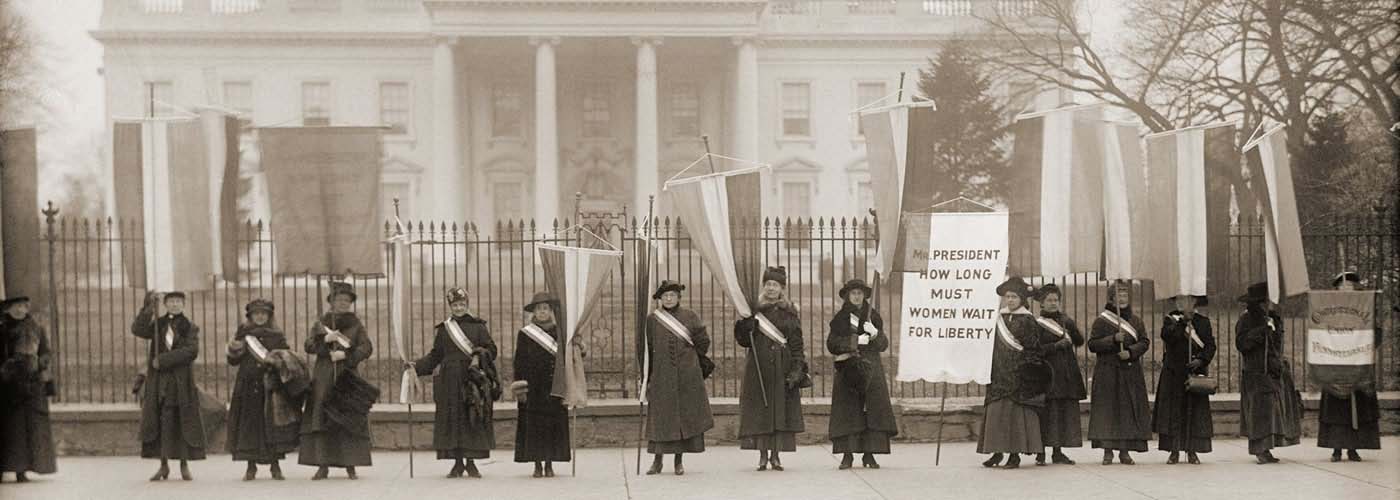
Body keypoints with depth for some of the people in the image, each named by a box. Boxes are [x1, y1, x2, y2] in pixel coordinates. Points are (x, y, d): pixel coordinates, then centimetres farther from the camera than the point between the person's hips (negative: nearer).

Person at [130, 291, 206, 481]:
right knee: (160, 421, -1)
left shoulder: (190, 328, 5)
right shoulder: (157, 325, 10)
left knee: (183, 422, 0)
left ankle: (184, 465, 7)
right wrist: (149, 307, -18)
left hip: (182, 382, -1)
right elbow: (137, 329, -9)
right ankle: (164, 465, 7)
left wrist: (163, 360, -16)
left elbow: (191, 351, -11)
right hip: (159, 380, 1)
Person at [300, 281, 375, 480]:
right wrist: (325, 339, -15)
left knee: (350, 422, -6)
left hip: (347, 378, -1)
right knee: (322, 420, -5)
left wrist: (345, 355, -15)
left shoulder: (356, 324, 7)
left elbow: (367, 348, -4)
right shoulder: (321, 323, 11)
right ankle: (323, 466, -2)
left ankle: (351, 466, -3)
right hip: (324, 378, 1)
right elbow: (308, 345, 1)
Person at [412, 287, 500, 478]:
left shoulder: (478, 326, 6)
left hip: (473, 380, -1)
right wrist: (416, 367, 0)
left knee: (473, 419, -3)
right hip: (450, 381, 1)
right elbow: (435, 355, 11)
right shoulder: (443, 329, 11)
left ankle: (471, 462, 5)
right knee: (452, 418, -1)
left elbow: (491, 349, 3)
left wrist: (479, 357, -15)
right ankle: (457, 462, 6)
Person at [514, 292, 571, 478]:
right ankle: (538, 465, 5)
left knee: (555, 424, 1)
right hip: (533, 387, -1)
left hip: (554, 387, 2)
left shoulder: (560, 332, 7)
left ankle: (549, 464, 10)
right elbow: (520, 363, 1)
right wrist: (520, 388, -6)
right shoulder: (524, 334, 3)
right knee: (534, 425, -1)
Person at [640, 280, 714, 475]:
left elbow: (704, 342, 8)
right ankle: (657, 460, 5)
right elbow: (646, 349, 6)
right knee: (660, 417, -2)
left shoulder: (690, 316, 4)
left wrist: (688, 357, 8)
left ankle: (679, 461, 8)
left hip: (687, 377, 0)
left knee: (686, 414, 1)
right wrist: (646, 376, 2)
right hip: (661, 376, 0)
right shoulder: (652, 319, 5)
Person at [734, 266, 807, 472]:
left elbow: (797, 345, 3)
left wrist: (797, 370, -7)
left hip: (783, 367, 0)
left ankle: (776, 455, 5)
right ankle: (763, 455, 2)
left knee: (781, 409, -1)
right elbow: (743, 340, 5)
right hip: (758, 367, 0)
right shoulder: (754, 309, 6)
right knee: (760, 409, -3)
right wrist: (745, 327, -16)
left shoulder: (790, 313, 7)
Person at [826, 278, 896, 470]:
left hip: (871, 369, 1)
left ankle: (869, 454, -4)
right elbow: (831, 344, -1)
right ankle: (847, 455, -4)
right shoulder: (840, 318, 8)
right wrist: (854, 341, -13)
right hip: (847, 370, -1)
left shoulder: (873, 316, 11)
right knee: (848, 411, -7)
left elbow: (884, 345, 8)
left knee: (874, 409, -7)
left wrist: (875, 334, -13)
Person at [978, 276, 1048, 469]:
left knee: (1016, 409, -5)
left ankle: (1015, 453, -1)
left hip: (1018, 373, -5)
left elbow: (1033, 347, -6)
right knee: (996, 409, 3)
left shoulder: (1027, 320, -2)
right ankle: (998, 451, 10)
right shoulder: (999, 318, 13)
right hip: (999, 372, 5)